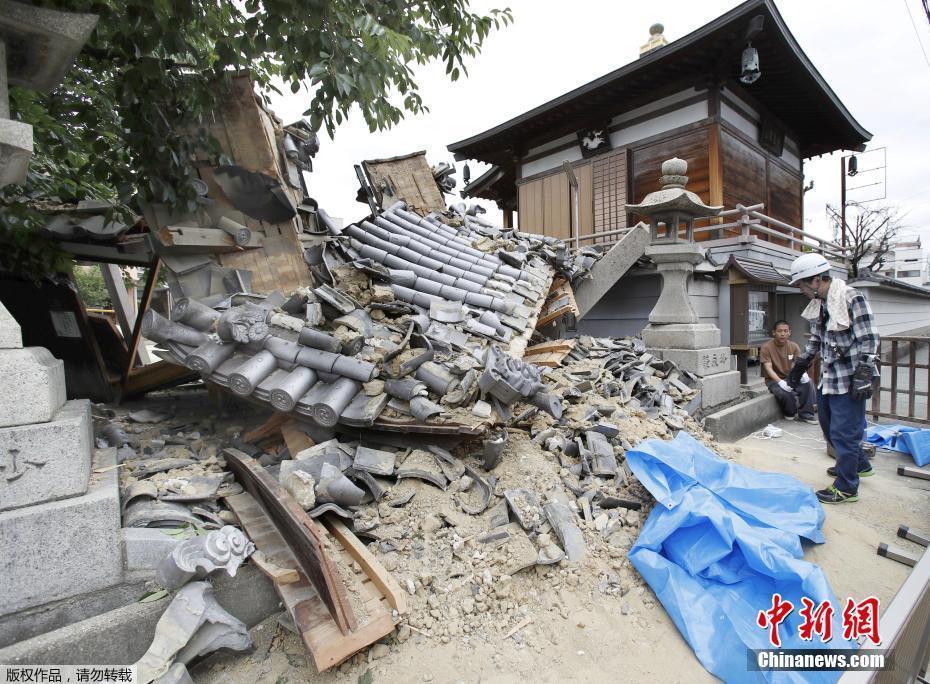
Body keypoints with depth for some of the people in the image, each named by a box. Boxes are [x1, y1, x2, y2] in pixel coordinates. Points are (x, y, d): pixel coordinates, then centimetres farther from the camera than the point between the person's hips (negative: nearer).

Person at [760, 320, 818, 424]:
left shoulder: (794, 346, 1)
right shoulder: (766, 347, -13)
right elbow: (768, 368, -19)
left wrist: (803, 373, -28)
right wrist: (780, 382, -35)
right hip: (774, 379, -4)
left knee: (807, 383, -26)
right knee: (785, 393, -34)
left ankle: (805, 414, -9)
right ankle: (791, 413, 0)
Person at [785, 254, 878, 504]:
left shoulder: (852, 299, -15)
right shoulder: (818, 304, 8)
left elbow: (868, 341, -17)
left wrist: (863, 376, -21)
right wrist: (800, 365, 19)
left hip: (848, 379, -9)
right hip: (828, 377, 9)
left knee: (844, 431, -1)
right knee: (829, 425, 21)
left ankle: (847, 488, 13)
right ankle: (859, 465, 43)